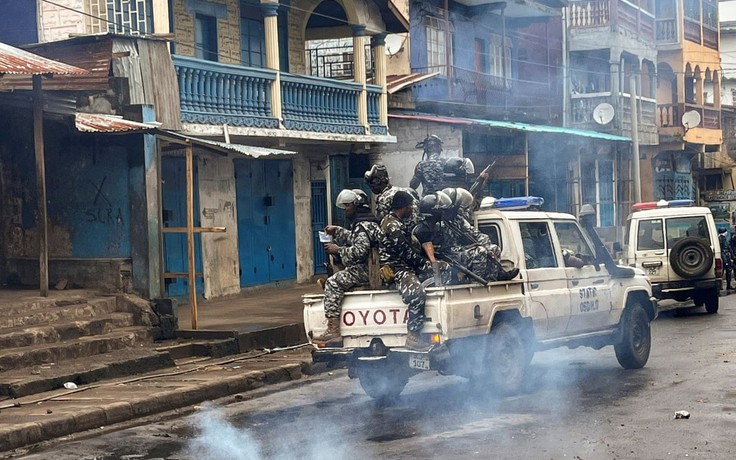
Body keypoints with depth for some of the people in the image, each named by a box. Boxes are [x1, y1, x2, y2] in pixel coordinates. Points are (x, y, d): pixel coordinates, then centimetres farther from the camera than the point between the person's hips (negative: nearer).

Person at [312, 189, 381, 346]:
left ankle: (334, 330, -28)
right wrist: (336, 231, 27)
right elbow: (353, 239, 36)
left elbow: (360, 250, -27)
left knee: (333, 282, -19)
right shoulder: (368, 222, 21)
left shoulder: (363, 225, -14)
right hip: (365, 269, 11)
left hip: (364, 270, -11)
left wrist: (338, 250, -18)